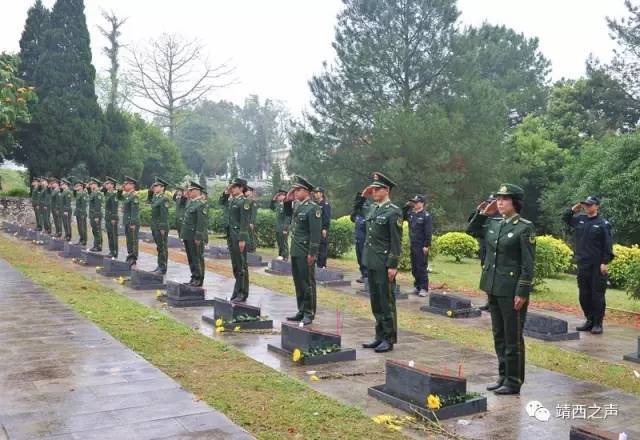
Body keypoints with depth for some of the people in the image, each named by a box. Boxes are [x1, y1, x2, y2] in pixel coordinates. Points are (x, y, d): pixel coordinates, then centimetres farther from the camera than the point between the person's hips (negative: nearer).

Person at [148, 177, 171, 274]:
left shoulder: (164, 199, -16)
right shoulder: (155, 197, 10)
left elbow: (165, 215, -19)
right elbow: (149, 200, 32)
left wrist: (163, 228, -21)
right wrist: (150, 191, 16)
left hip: (161, 227, -9)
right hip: (155, 226, 9)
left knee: (162, 247, -1)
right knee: (159, 247, 15)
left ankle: (163, 268, 4)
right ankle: (160, 265, 23)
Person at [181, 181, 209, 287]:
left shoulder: (201, 204, -15)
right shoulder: (190, 202, 14)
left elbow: (202, 223, -20)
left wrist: (198, 237, -22)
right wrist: (183, 235, 17)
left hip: (195, 237, -9)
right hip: (188, 235, 9)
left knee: (197, 258, -2)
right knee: (191, 258, 15)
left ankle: (198, 280, 5)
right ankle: (194, 278, 23)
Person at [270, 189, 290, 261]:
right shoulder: (278, 204, 8)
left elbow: (288, 217, -19)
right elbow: (272, 208, 22)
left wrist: (285, 228, -21)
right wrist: (273, 200, 7)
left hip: (283, 229, -8)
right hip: (278, 228, 8)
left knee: (284, 243, 0)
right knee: (279, 243, 16)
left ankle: (285, 257, 6)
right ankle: (280, 255, 26)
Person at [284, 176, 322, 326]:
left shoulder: (313, 208, -14)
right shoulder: (298, 206, 10)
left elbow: (316, 233, -18)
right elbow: (289, 213, 32)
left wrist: (312, 253, -20)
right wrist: (287, 201, 13)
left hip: (305, 253, -8)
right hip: (295, 251, 8)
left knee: (307, 283, 0)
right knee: (298, 282, 14)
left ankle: (309, 314, 8)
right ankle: (301, 311, 24)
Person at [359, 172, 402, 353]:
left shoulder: (393, 212, -12)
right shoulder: (373, 208, 12)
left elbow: (396, 241, -14)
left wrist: (393, 266, -17)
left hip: (385, 264, -8)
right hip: (371, 262, 8)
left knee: (386, 302, 0)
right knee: (376, 302, 14)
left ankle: (389, 339, 9)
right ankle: (380, 336, 23)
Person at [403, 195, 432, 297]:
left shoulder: (426, 216, -12)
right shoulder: (411, 213, 8)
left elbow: (428, 232, -15)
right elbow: (402, 216, 19)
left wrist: (427, 246, -19)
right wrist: (407, 206, 5)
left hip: (421, 247, -7)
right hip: (412, 245, 7)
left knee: (421, 268, -2)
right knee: (414, 268, 13)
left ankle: (424, 288, 5)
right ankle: (417, 286, 24)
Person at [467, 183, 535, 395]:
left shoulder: (525, 227, -12)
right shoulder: (493, 223, 7)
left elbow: (528, 263, -14)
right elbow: (471, 230, 23)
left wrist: (522, 293, -17)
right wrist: (482, 214, 8)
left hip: (512, 290, -7)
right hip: (493, 288, 7)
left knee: (513, 337, 2)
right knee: (499, 335, 15)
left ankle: (514, 382, 13)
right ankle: (503, 376, 26)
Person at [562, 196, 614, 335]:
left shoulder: (603, 224, -6)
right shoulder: (579, 219, 9)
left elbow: (608, 245, -9)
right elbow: (565, 218, 26)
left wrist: (605, 262, -14)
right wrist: (573, 210, 8)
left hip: (598, 266, -6)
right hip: (582, 265, 6)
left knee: (597, 295, -1)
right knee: (584, 295, 11)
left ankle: (598, 323, 7)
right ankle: (589, 320, 23)